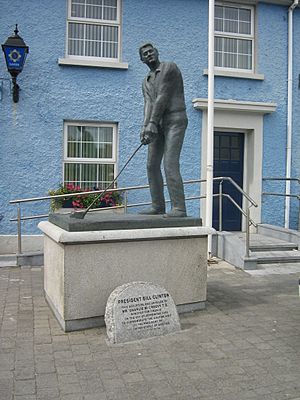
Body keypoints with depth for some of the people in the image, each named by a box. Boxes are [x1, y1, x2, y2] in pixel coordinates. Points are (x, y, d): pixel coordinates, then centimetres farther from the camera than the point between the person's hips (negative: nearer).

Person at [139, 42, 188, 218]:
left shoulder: (169, 67, -1)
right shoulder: (146, 82, 19)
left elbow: (163, 97, -12)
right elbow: (148, 104, 1)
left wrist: (152, 122, -19)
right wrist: (146, 126, -17)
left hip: (175, 120, -8)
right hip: (158, 124, 8)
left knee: (170, 164, -19)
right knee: (152, 165, 4)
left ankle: (179, 208, -19)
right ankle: (158, 206, 12)